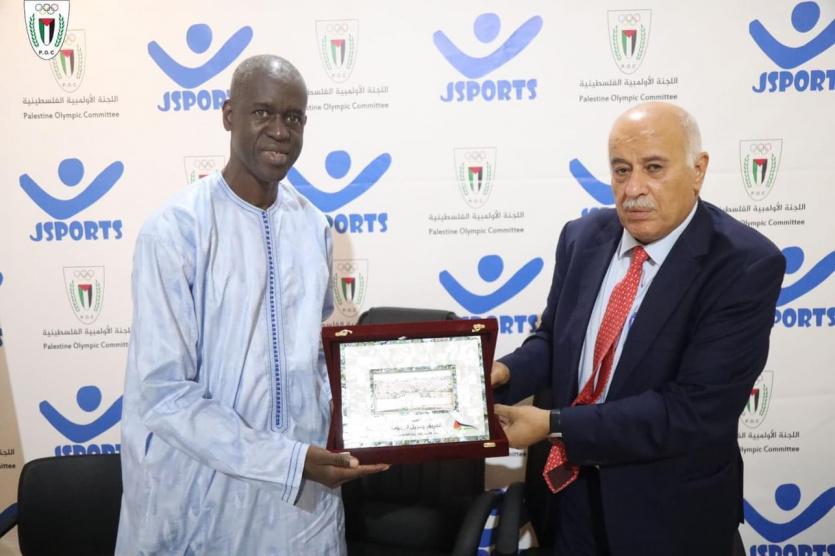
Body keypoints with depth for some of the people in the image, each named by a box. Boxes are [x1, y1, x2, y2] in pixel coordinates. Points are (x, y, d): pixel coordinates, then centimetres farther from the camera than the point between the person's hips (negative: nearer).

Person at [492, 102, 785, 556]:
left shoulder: (746, 265, -22)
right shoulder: (583, 237, -4)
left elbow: (694, 410, -27)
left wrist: (554, 426, -27)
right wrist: (505, 373, -15)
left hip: (669, 505, -4)